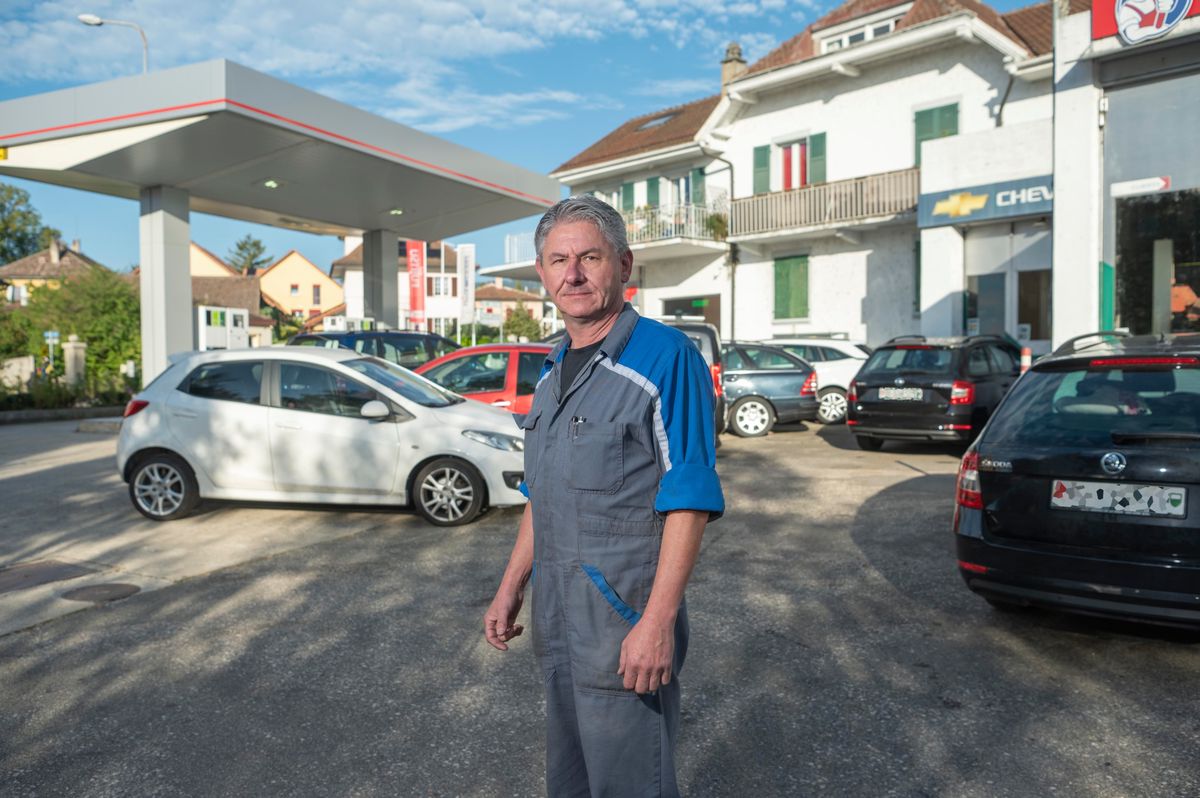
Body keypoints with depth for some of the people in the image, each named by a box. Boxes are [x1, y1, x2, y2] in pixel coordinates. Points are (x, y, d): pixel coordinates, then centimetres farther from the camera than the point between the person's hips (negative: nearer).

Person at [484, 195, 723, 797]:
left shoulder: (664, 357, -15)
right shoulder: (552, 371, 10)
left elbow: (688, 500, -19)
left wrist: (658, 622, -23)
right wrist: (511, 588, 16)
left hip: (626, 621, -7)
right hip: (556, 622, 8)